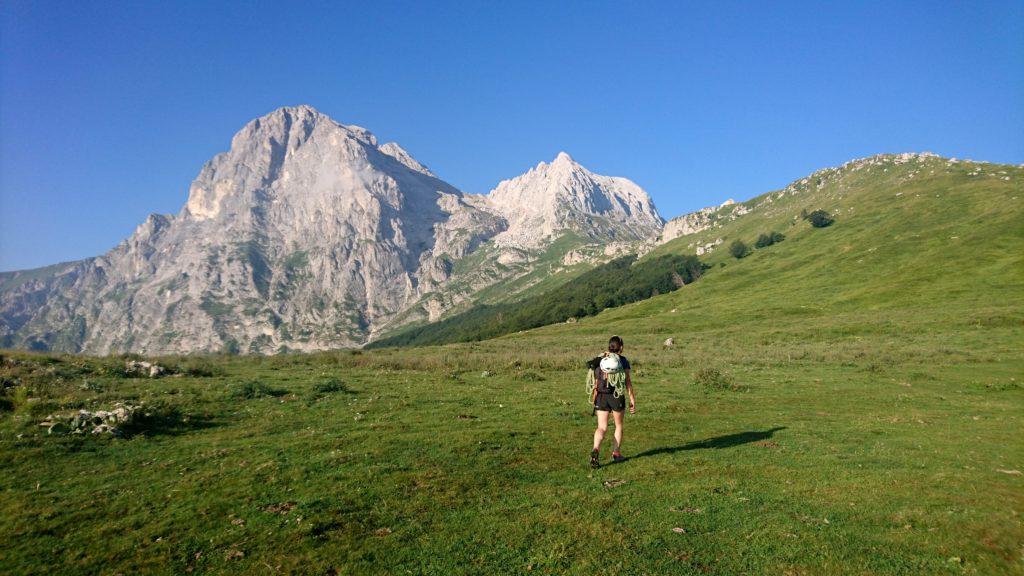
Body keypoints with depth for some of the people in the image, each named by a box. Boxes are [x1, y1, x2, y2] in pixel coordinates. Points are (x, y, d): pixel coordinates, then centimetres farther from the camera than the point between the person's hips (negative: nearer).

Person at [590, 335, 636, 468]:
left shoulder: (600, 360, 7)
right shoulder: (623, 360, -3)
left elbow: (595, 382, 9)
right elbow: (628, 381, -7)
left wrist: (594, 399, 20)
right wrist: (632, 400, -3)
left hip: (601, 396, 2)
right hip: (617, 397, -2)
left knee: (602, 427, 1)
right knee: (619, 425, 19)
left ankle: (596, 450, -23)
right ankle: (616, 453, 24)